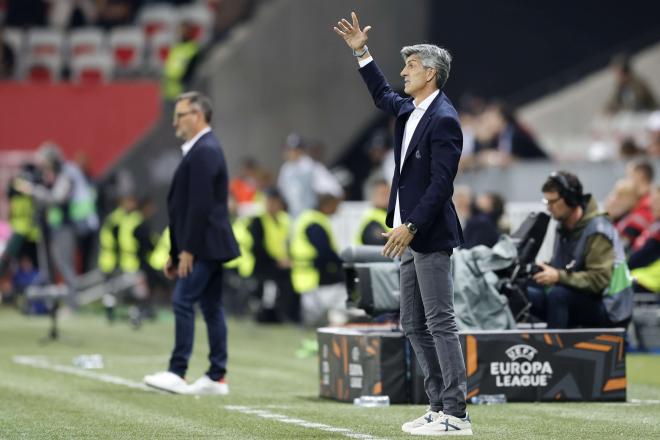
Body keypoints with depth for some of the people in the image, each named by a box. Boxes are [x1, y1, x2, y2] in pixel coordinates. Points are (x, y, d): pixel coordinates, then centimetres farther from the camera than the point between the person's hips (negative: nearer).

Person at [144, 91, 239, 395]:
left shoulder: (204, 151, -14)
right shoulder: (203, 150, 18)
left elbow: (201, 204, -20)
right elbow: (187, 204, 18)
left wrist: (187, 249, -20)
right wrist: (175, 253, 18)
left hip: (204, 245, -10)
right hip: (209, 246, 10)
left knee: (183, 302, -10)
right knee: (211, 308, 9)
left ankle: (177, 373, -10)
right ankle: (216, 378, 10)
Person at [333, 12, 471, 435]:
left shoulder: (443, 120, -16)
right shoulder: (410, 111, 12)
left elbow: (441, 182, -22)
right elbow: (383, 95, 36)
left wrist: (410, 227, -24)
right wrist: (361, 52, 31)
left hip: (430, 236, -10)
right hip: (412, 237, 10)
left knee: (440, 323, -9)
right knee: (414, 325, 11)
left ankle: (456, 414, -8)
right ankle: (440, 407, 15)